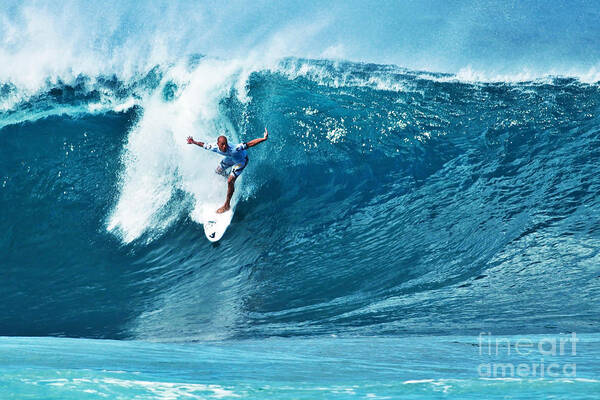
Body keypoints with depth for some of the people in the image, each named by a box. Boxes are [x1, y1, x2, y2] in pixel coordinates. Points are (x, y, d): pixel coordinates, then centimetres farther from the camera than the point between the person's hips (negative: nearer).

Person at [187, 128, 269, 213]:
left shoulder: (233, 149, -46)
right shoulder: (214, 148, -31)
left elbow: (249, 144, -50)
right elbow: (203, 145, -9)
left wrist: (264, 139, -60)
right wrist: (194, 142, 1)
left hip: (241, 160, -6)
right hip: (230, 158, 6)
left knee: (230, 181, -15)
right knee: (218, 171, 25)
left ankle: (227, 205, 1)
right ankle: (225, 175, 64)